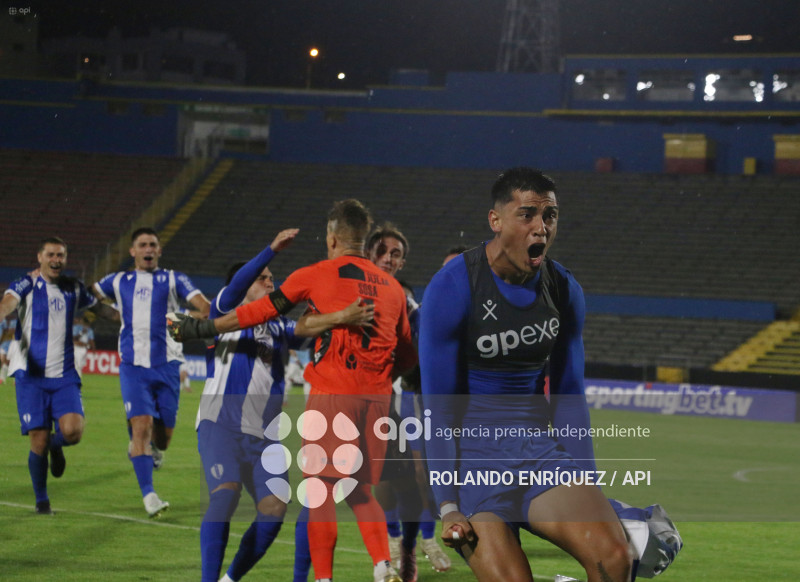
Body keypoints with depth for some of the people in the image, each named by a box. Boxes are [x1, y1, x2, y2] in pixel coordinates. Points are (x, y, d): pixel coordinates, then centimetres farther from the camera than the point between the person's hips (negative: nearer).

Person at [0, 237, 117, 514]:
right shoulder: (27, 284, -4)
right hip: (31, 376, -3)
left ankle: (56, 444, 20)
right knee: (38, 442, -5)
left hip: (65, 376, 3)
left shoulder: (73, 288, 10)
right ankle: (41, 500, 17)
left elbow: (99, 307, 27)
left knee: (72, 431, -18)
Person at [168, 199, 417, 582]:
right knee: (359, 489, 13)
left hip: (333, 390, -5)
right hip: (377, 394, 5)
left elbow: (260, 311, 4)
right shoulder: (391, 286, 15)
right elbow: (408, 357, 17)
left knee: (321, 486, 1)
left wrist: (199, 329, 13)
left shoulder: (317, 275, 1)